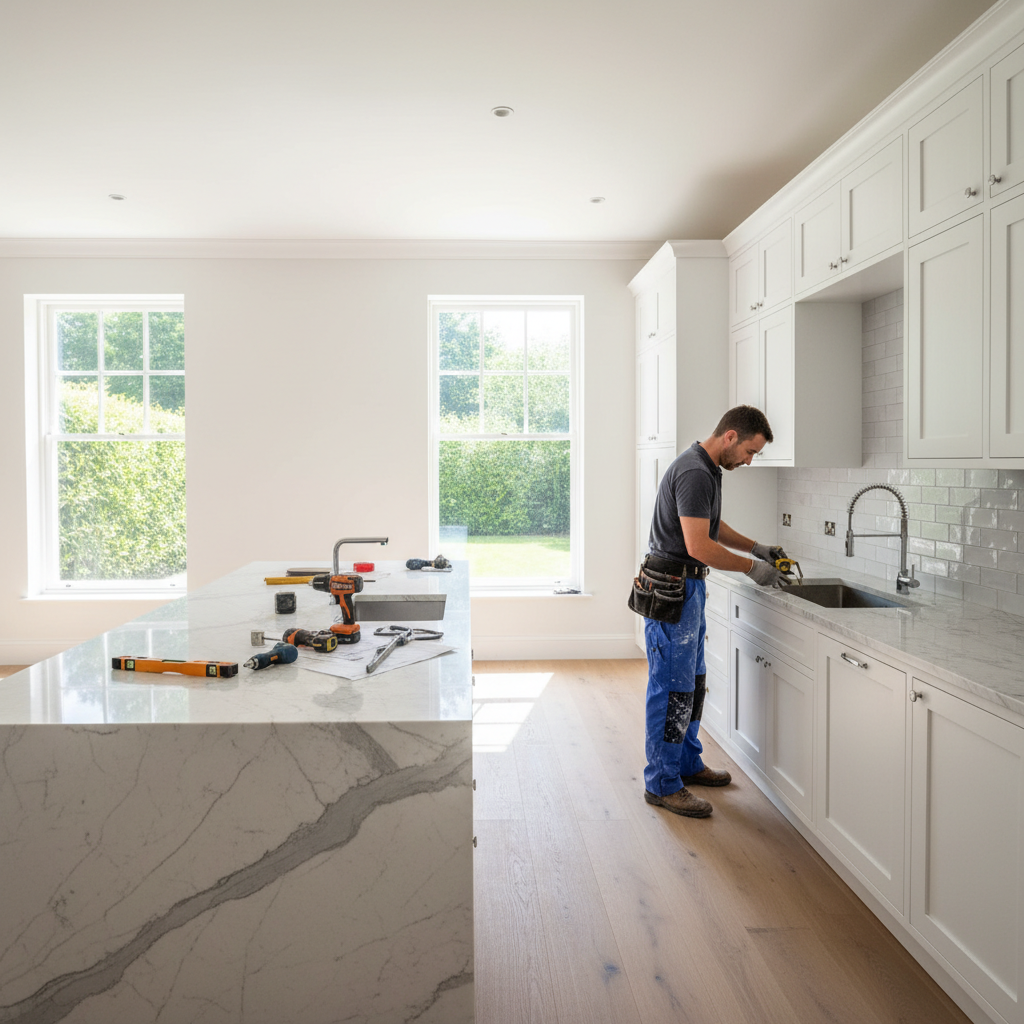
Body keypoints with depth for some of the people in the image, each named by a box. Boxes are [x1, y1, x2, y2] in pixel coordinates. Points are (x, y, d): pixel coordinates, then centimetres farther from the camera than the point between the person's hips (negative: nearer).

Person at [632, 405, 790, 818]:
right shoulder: (694, 473, -21)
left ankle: (687, 763, 32)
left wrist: (756, 547, 14)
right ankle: (662, 784, 8)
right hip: (671, 590, -11)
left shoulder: (707, 469, 12)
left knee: (692, 680, 18)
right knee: (673, 687, -3)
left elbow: (713, 526, 25)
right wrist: (752, 567, -15)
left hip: (688, 586, 11)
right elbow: (699, 546, -26)